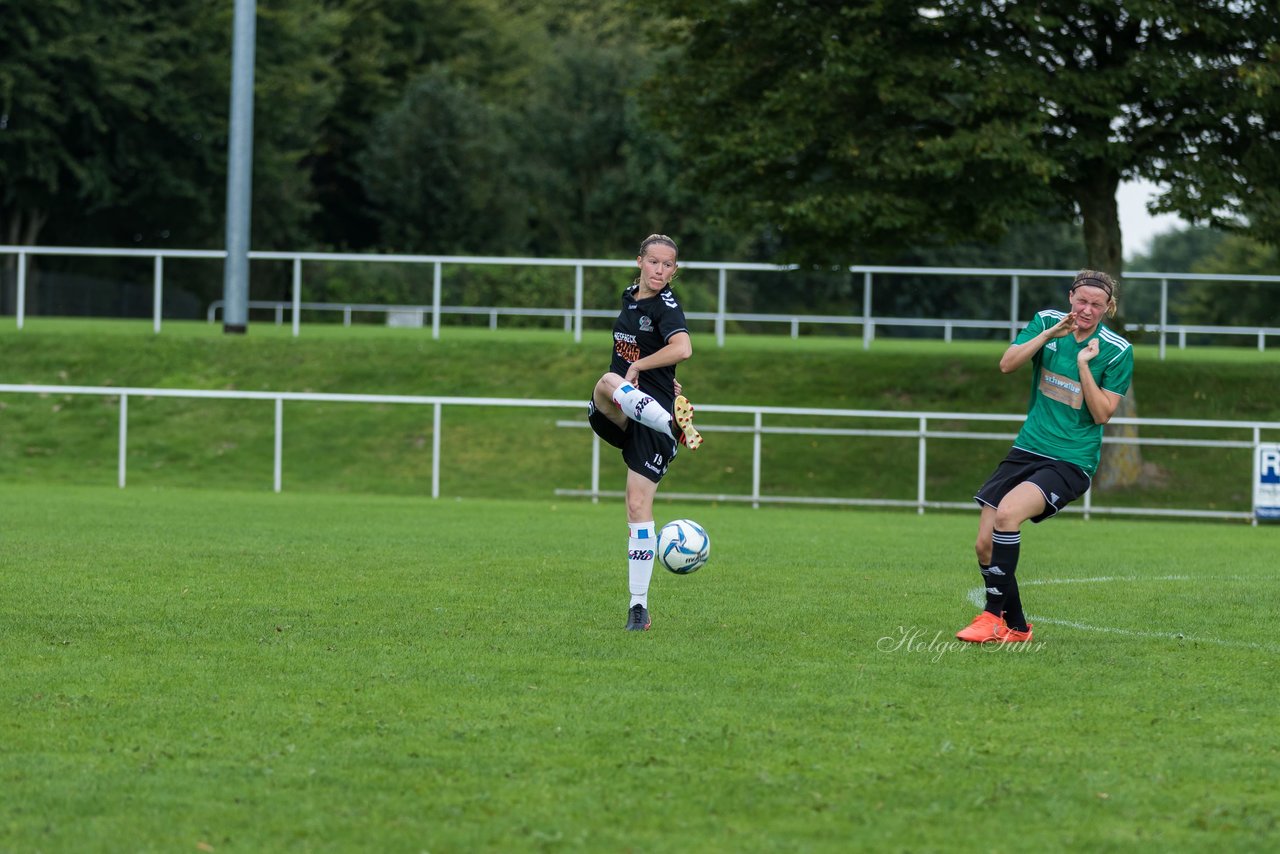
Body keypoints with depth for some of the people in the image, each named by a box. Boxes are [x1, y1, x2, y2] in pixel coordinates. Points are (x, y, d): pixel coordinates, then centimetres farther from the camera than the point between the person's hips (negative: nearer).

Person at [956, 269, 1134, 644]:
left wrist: (1083, 364, -20)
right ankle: (1016, 627, 15)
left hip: (1071, 462, -5)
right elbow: (1007, 364, -8)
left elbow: (1102, 414, -11)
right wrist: (1050, 333, -18)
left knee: (1007, 513, -30)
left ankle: (994, 616, -19)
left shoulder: (1117, 351, -7)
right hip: (1026, 452, 5)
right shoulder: (1047, 321, 3)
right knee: (985, 544, -3)